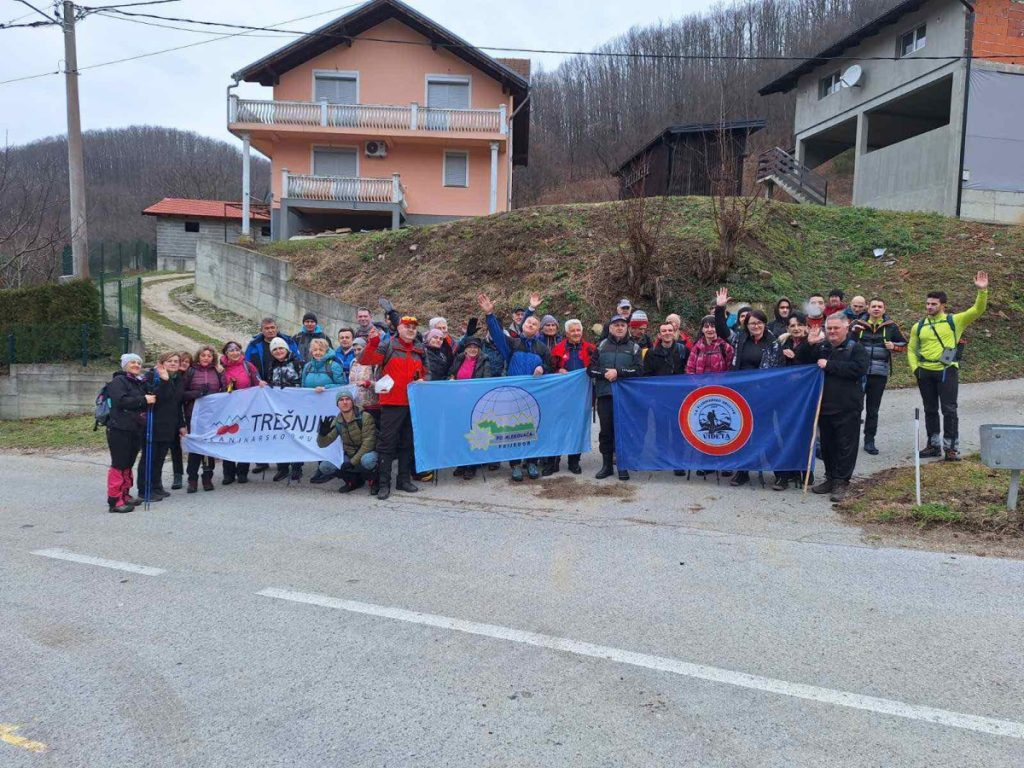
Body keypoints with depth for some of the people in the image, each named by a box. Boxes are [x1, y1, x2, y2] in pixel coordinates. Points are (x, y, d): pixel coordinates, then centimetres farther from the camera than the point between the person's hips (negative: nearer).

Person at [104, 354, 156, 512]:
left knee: (128, 464, 14)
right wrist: (144, 400, -18)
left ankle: (124, 495, 23)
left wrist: (151, 398, 5)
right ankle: (114, 500, -4)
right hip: (120, 429, -8)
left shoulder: (139, 383, 20)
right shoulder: (118, 381, -6)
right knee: (119, 464, -7)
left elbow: (148, 400, 27)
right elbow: (121, 401, -20)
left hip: (135, 430, 8)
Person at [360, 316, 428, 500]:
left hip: (413, 402, 5)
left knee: (407, 443, 12)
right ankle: (384, 483, 0)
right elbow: (365, 360, -10)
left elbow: (427, 373, 22)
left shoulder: (420, 350, 14)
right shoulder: (388, 346, -1)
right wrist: (373, 342, -24)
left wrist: (423, 380, 0)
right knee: (387, 442, -4)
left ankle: (404, 480, 22)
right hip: (391, 402, -5)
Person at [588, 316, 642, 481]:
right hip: (604, 394, 1)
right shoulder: (602, 346, 12)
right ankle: (606, 465, 14)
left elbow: (638, 370, -5)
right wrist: (604, 373, -11)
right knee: (606, 430, 5)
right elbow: (590, 369, 7)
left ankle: (622, 466, 10)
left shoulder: (634, 347, 8)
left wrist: (618, 372, -14)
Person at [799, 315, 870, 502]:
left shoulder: (856, 349, -2)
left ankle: (841, 482, 6)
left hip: (847, 409, -5)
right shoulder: (820, 347, 12)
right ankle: (831, 477, 25)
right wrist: (808, 345, -9)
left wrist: (829, 365, -18)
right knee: (827, 445, 13)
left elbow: (858, 369, -19)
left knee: (845, 446, -1)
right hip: (824, 406, 5)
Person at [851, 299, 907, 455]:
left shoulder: (891, 327, 6)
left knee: (873, 410, 8)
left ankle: (869, 441, 17)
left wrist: (894, 346, -7)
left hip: (879, 374, 1)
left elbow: (904, 345, 15)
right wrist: (852, 332, -12)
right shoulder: (857, 324, 3)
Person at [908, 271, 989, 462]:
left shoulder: (954, 321, 1)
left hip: (947, 372, -3)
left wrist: (982, 291, -21)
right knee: (930, 410, 10)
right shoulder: (918, 326, 9)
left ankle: (951, 447, 3)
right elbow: (911, 349, 13)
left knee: (949, 410, -4)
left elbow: (977, 311, -9)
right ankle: (934, 445, 20)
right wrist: (915, 368, 0)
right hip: (925, 373, 4)